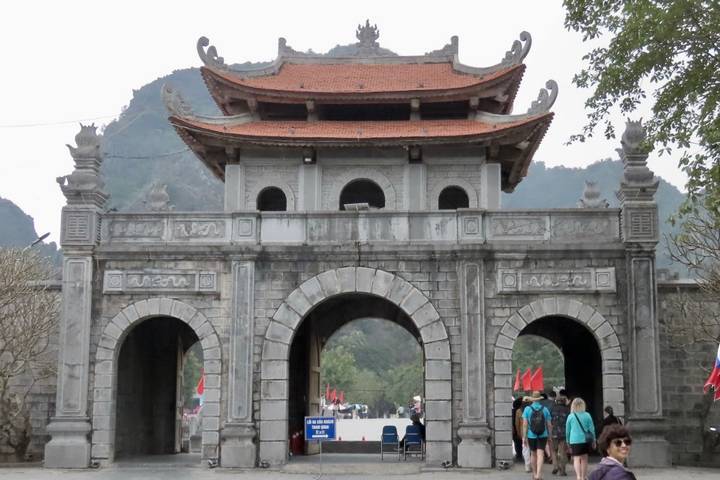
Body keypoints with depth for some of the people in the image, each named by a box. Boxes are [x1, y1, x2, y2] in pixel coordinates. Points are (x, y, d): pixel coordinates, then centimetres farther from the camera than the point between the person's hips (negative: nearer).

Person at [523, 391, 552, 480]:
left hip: (531, 436, 0)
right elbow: (549, 424, 0)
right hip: (543, 436, 0)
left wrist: (524, 436, -5)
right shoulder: (545, 409, -2)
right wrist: (550, 435, 11)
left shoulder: (527, 409, -5)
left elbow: (525, 424, -9)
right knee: (540, 454, -4)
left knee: (533, 454, 15)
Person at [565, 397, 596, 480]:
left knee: (576, 458, -2)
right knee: (584, 458, 14)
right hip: (585, 440, 2)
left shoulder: (570, 416, -3)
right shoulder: (587, 415, -2)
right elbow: (592, 429, 2)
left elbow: (567, 430, 3)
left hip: (574, 440, -2)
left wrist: (568, 441, 15)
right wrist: (593, 440, 13)